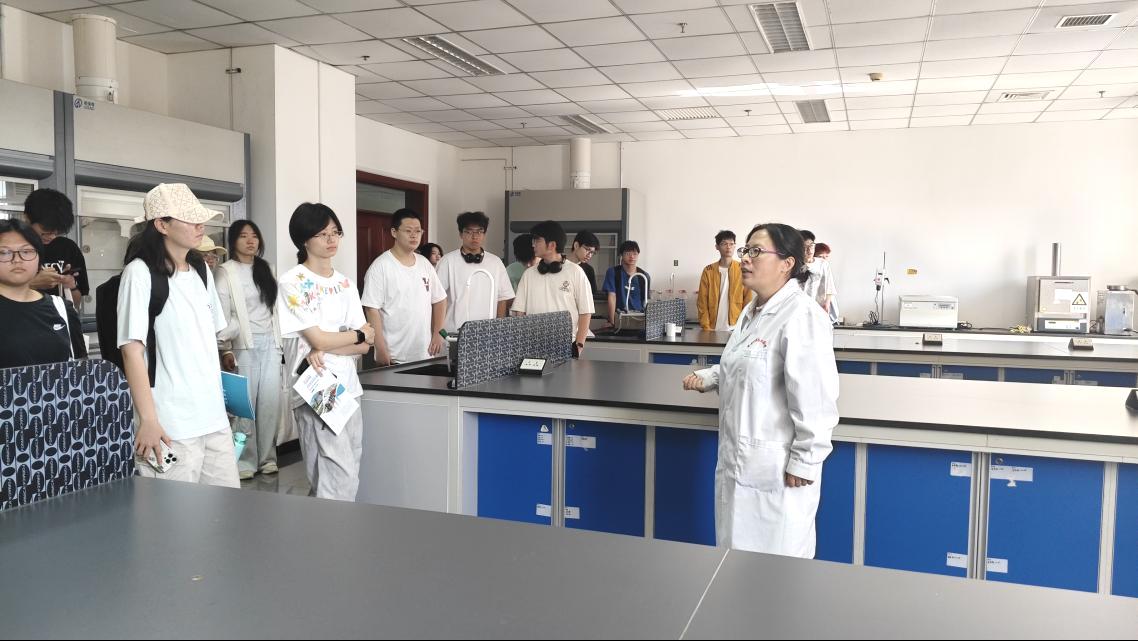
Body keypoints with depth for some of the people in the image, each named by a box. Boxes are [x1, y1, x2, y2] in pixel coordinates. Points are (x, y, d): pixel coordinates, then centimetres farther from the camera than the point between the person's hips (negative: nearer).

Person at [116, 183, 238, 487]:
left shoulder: (202, 270, 12)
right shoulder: (140, 272, -8)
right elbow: (132, 350, -13)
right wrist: (148, 420, -18)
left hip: (215, 416, 6)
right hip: (171, 424, -6)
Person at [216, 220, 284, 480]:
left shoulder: (266, 270, 16)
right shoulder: (225, 272, -1)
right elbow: (222, 315, -6)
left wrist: (280, 342, 11)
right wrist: (225, 349, -12)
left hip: (270, 343, 4)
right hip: (244, 345, -4)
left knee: (271, 402, 1)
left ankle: (267, 457, 12)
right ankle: (246, 461, 7)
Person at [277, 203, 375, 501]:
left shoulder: (345, 283, 12)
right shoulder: (291, 283, -7)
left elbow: (365, 346, 5)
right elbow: (318, 339, -13)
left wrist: (325, 351, -12)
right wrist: (359, 335, 2)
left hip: (348, 389, 7)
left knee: (347, 476, 10)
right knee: (341, 480, -11)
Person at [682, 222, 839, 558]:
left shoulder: (802, 316, -20)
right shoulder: (753, 311, 11)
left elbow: (814, 398, -22)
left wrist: (803, 462, -19)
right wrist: (708, 378, 9)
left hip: (777, 470, -9)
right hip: (738, 459, 9)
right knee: (737, 554, 21)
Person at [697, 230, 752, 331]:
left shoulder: (743, 270, 1)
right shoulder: (708, 271, 3)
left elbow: (748, 301, 2)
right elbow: (702, 303, 2)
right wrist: (706, 328, -7)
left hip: (736, 328, -1)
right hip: (714, 328, 1)